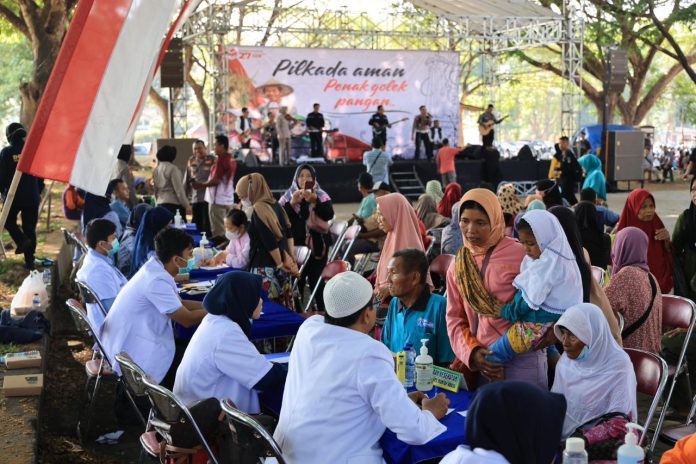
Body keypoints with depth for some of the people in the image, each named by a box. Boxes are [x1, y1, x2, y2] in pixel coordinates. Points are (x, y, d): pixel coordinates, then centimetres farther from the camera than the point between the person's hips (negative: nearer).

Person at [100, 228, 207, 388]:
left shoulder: (154, 268, 4)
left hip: (124, 346, 9)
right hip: (134, 358, -9)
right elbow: (187, 319, -18)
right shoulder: (156, 280, -24)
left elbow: (179, 304, 15)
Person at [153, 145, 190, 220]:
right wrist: (187, 206, -10)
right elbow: (179, 190, -14)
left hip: (160, 203, 8)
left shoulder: (155, 170, 10)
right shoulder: (173, 169, -11)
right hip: (173, 203, -8)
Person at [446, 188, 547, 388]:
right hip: (482, 362, 4)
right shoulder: (458, 266, 10)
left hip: (521, 359, -4)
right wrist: (472, 353, -6)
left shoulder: (520, 255, -6)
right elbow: (455, 319, 10)